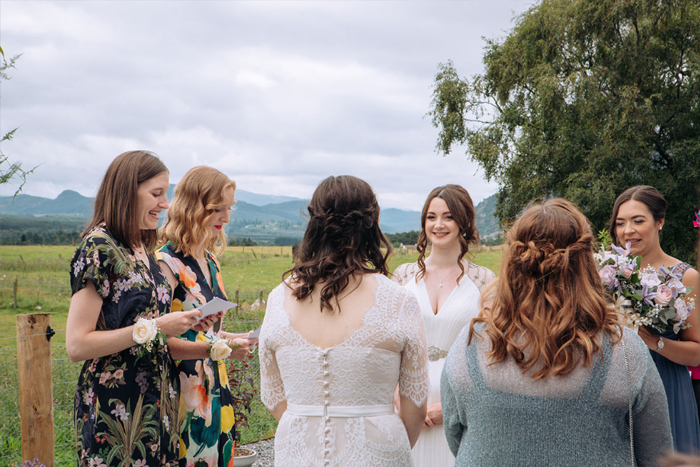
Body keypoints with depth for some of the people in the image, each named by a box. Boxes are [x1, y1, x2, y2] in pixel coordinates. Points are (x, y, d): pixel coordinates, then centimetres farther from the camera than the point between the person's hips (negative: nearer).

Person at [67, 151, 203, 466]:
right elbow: (76, 346, -17)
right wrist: (154, 327, -19)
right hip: (115, 408, -8)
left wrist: (185, 322, 5)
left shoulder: (142, 249, 11)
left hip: (157, 402, 8)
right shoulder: (98, 246, -13)